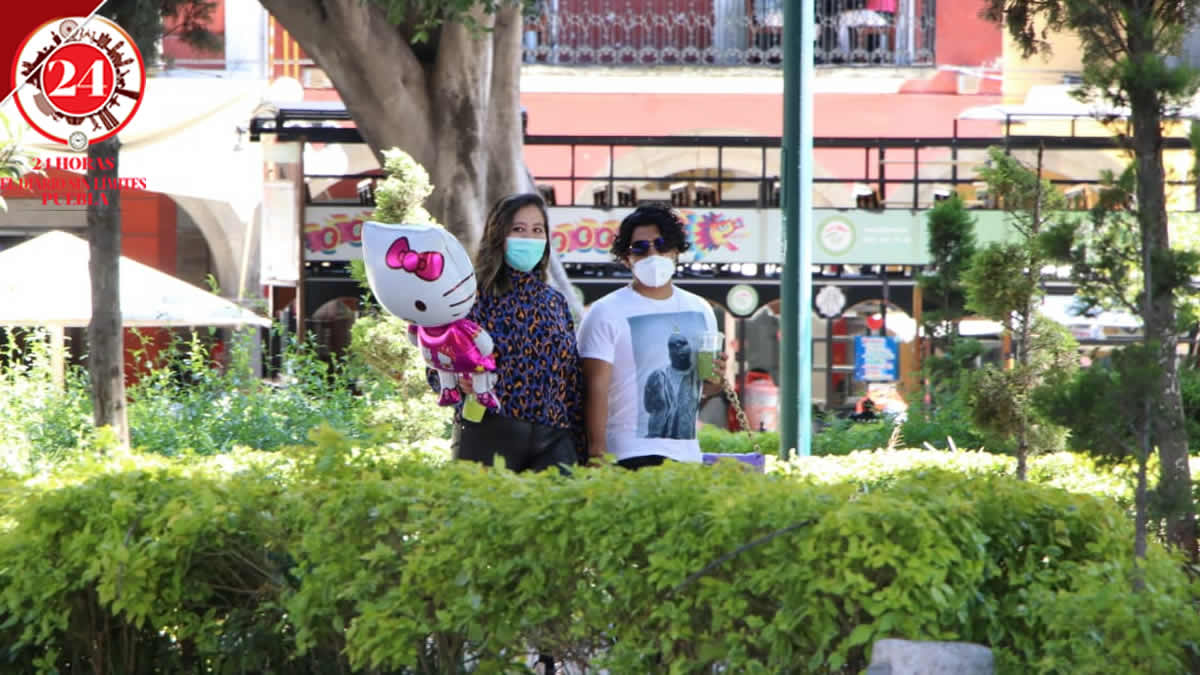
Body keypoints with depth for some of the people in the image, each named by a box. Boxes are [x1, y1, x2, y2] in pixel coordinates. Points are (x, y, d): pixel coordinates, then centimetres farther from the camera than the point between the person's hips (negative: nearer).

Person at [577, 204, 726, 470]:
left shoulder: (700, 310, 15)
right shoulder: (606, 313, -1)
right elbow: (596, 389, -8)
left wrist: (714, 381, 0)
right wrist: (597, 455, -17)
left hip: (688, 456, 5)